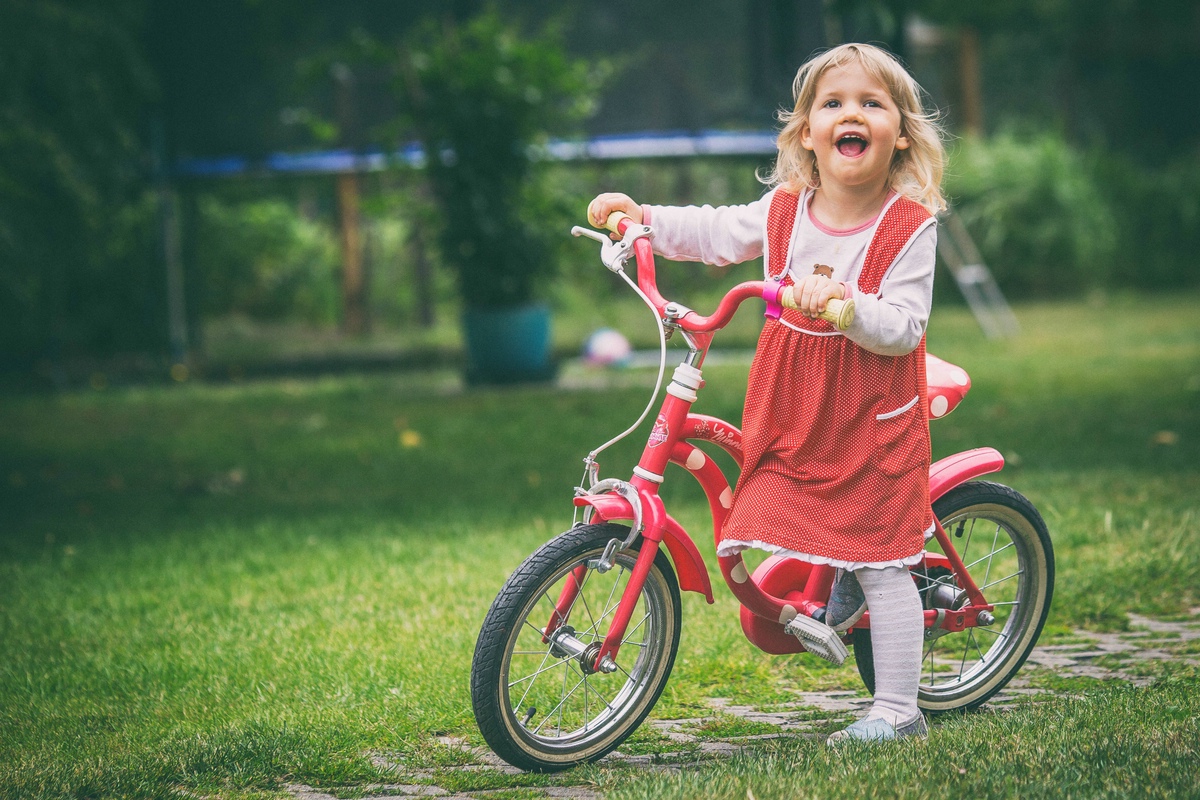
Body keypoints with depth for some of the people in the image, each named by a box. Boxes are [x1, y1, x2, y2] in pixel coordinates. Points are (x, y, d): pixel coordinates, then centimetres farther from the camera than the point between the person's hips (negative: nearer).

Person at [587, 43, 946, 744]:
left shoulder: (909, 225, -14)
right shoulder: (785, 209, -1)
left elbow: (904, 328, -19)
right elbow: (716, 234, 16)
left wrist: (847, 303, -36)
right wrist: (640, 215, 7)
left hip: (874, 418, -5)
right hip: (796, 410, 5)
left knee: (880, 564, -1)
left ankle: (897, 709, 8)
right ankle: (842, 596, 44)